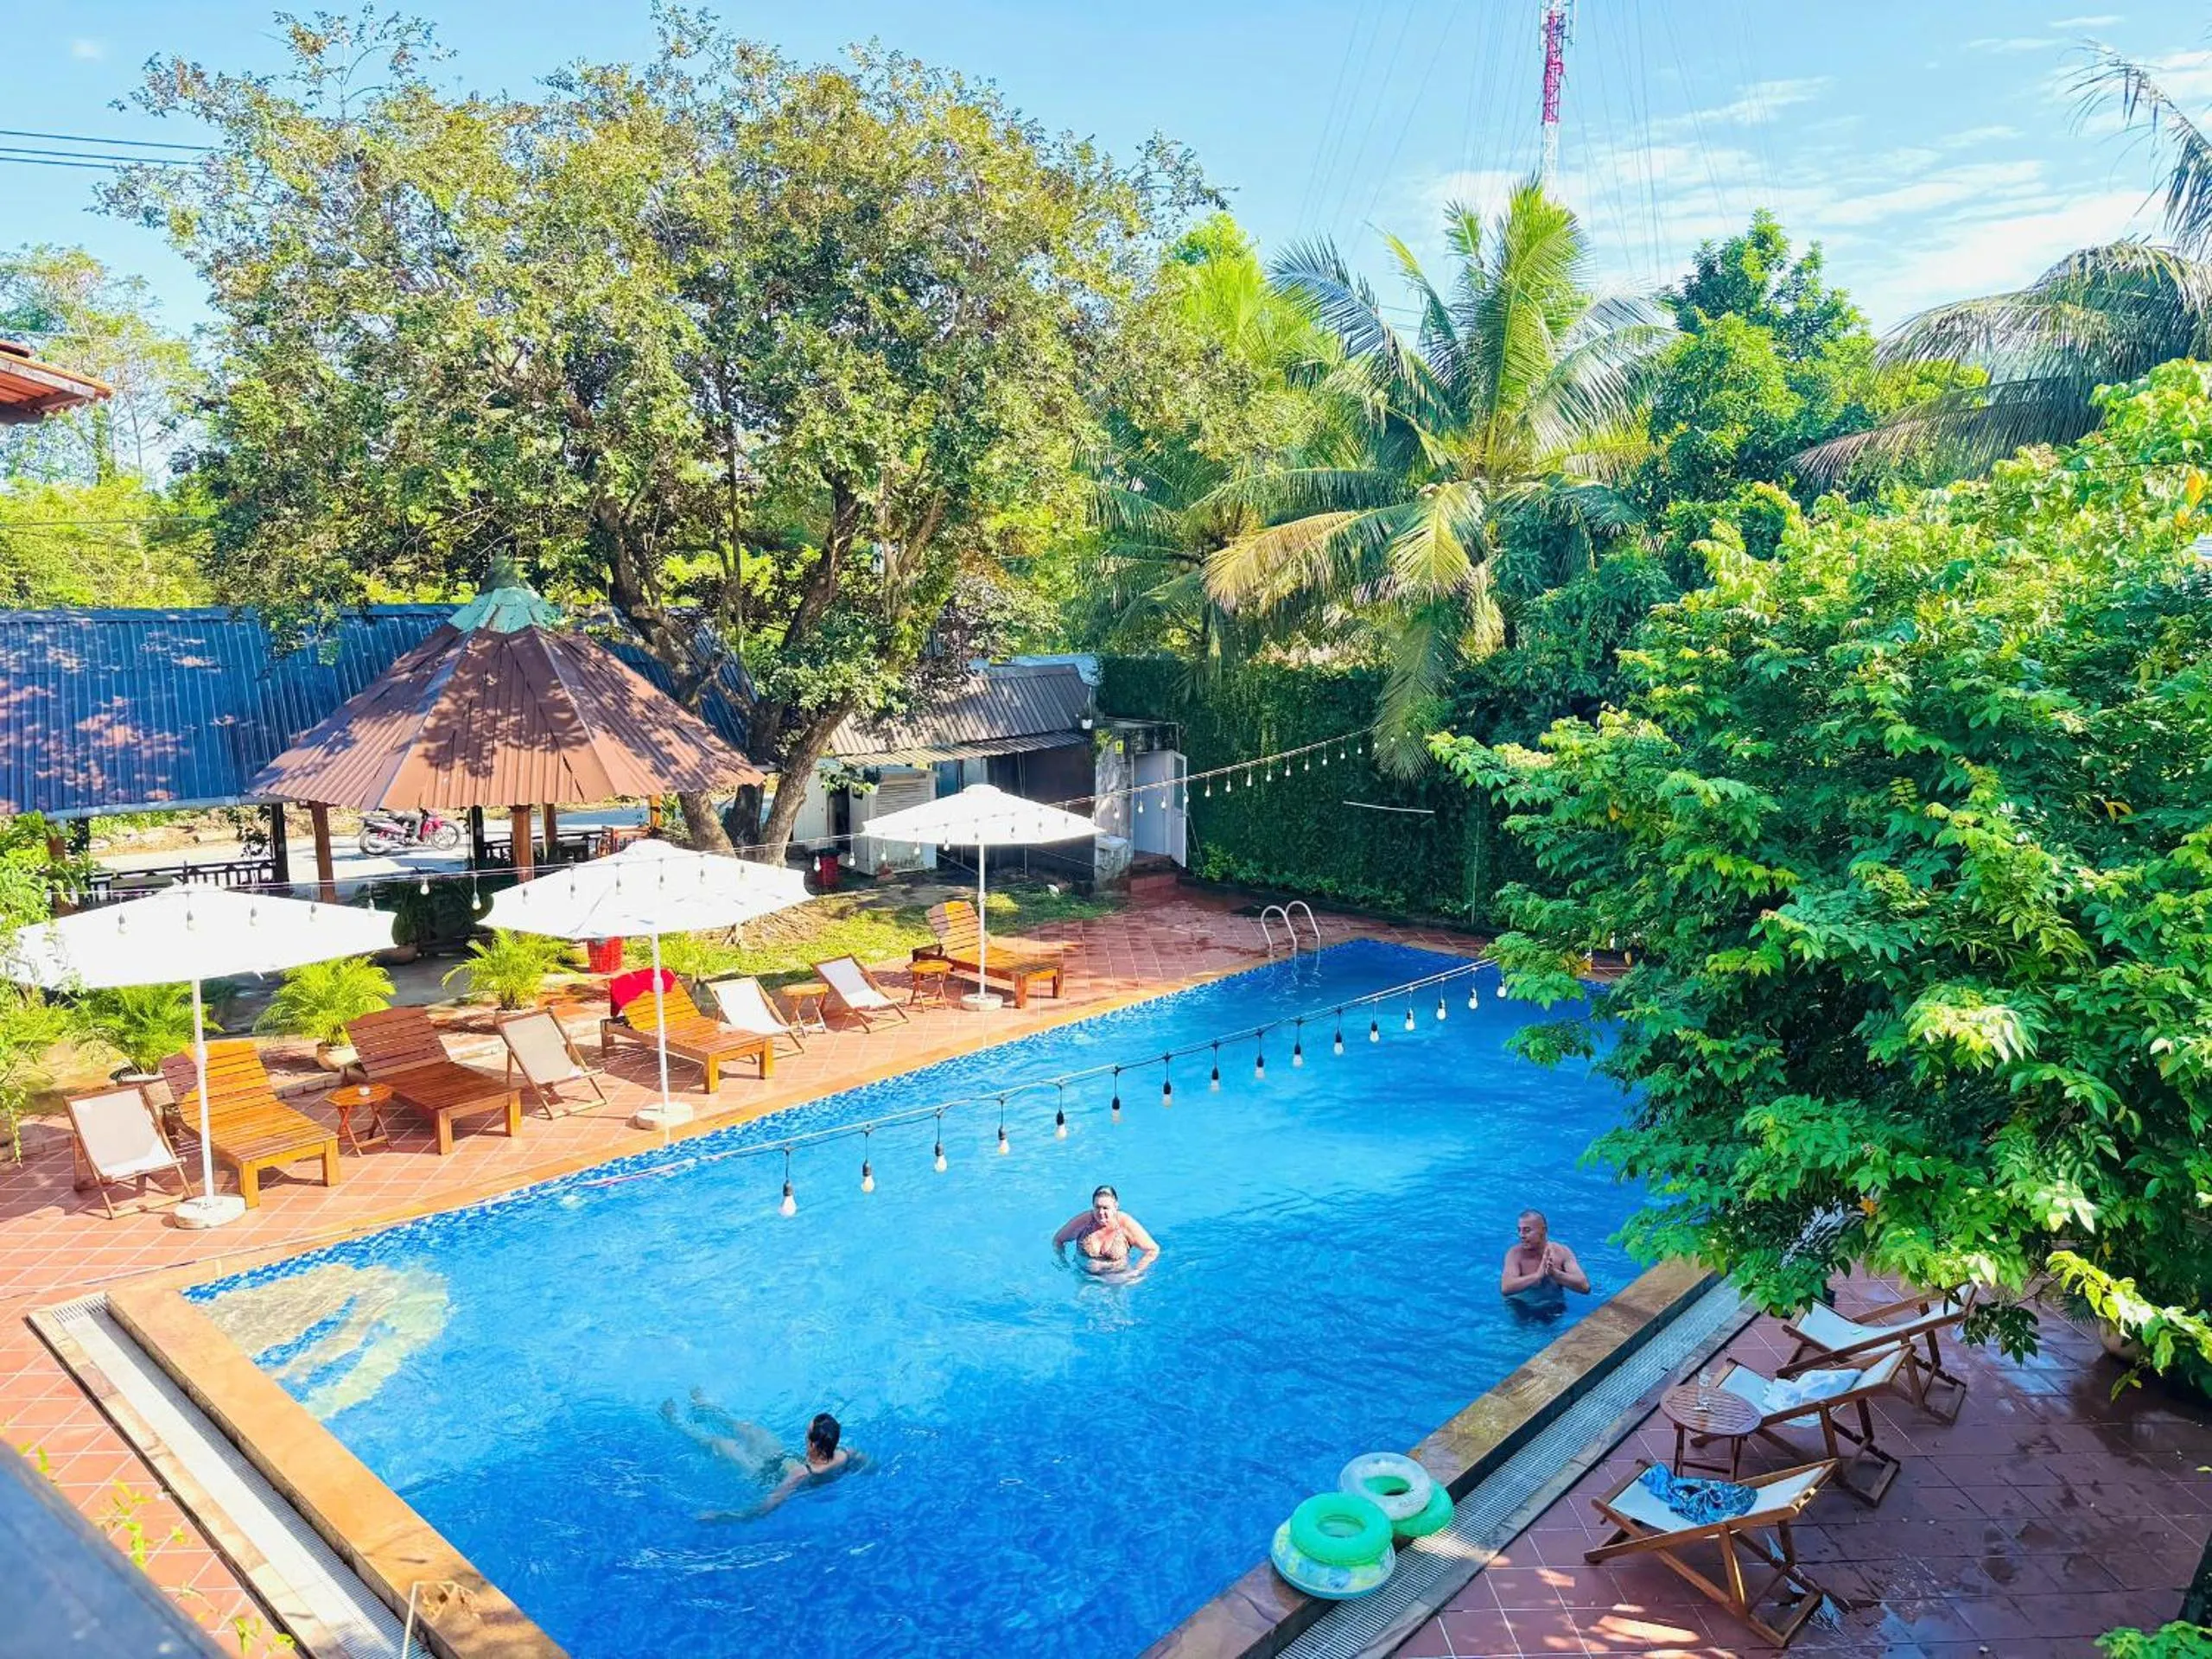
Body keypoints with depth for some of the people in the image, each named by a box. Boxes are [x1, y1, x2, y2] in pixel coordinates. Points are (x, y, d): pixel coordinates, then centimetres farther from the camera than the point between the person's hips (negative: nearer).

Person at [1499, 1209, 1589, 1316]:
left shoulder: (1562, 1252, -8)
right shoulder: (1515, 1254, -13)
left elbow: (1585, 1287, -17)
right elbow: (1505, 1288, -27)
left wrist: (1554, 1273, -30)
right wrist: (1538, 1275, -35)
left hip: (1553, 1309, 2)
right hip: (1520, 1307, -2)